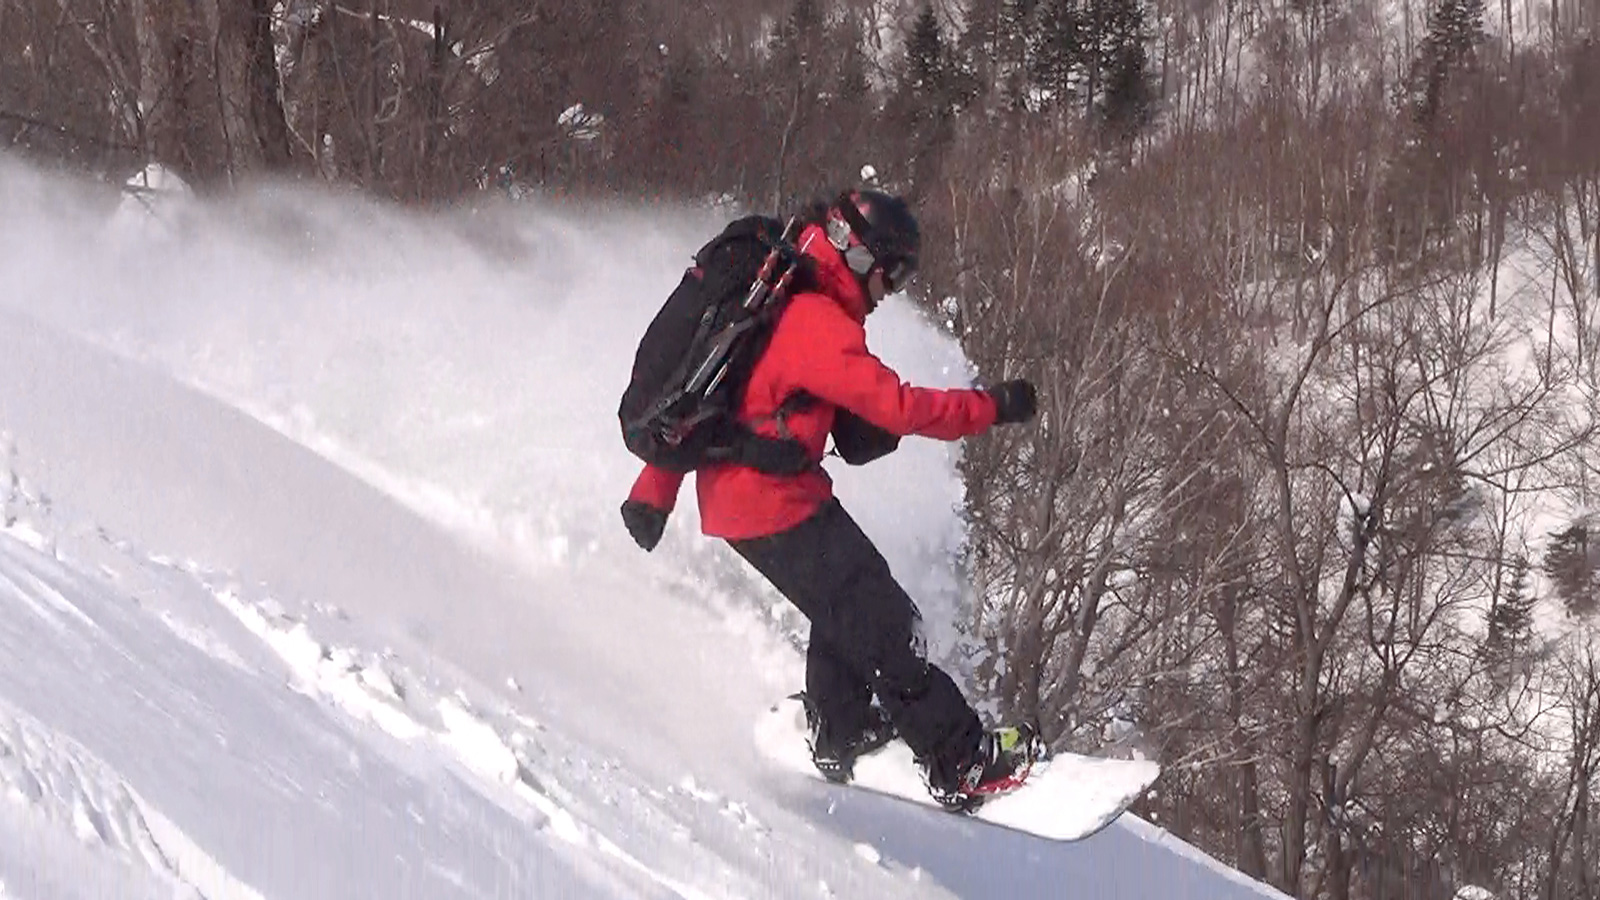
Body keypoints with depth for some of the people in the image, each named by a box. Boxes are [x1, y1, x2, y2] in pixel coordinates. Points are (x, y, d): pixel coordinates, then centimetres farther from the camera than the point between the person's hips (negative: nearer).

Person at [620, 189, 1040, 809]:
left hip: (728, 495, 10)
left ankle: (840, 738, 38)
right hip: (776, 505, -10)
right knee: (883, 623, -6)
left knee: (845, 610, 26)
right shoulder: (816, 324, -20)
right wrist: (993, 407, -12)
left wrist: (654, 495, 18)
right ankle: (959, 764, -6)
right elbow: (897, 406, -23)